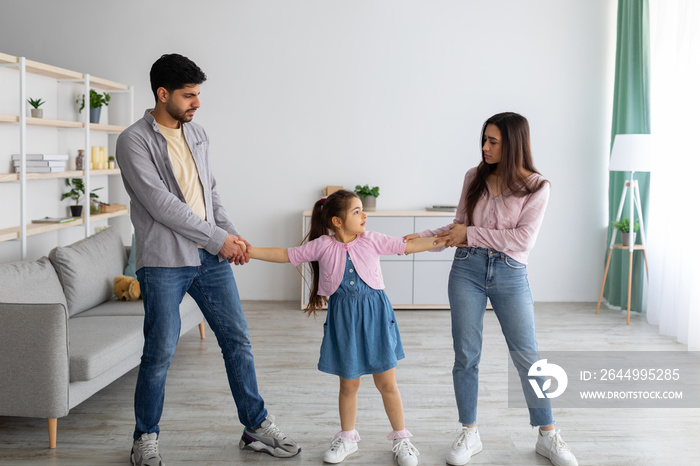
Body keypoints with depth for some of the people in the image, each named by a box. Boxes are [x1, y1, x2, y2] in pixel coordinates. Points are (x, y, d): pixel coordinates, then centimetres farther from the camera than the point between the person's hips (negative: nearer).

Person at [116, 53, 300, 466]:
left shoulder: (198, 135, 13)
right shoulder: (134, 141, -8)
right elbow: (160, 204, -17)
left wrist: (232, 233, 2)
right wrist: (218, 239, -16)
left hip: (210, 258, 6)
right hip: (164, 262, -6)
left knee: (238, 339, 8)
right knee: (160, 353, -1)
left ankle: (257, 427, 21)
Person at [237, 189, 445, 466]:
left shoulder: (372, 240, -2)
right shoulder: (323, 246, -4)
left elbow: (407, 246, -1)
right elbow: (286, 255, -2)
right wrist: (250, 251, -9)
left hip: (375, 315, 0)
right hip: (343, 317, 0)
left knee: (387, 383, 6)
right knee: (348, 383, 12)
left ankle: (401, 439, 22)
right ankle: (347, 438, 33)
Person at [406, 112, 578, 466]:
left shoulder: (535, 186, -3)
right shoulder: (474, 177, 8)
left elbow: (523, 238, -11)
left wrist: (471, 234, -11)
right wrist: (423, 237, 2)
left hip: (510, 274, -3)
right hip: (467, 269, 3)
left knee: (526, 355, 2)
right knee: (466, 353, 5)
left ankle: (547, 436, 18)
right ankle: (469, 434, 19)